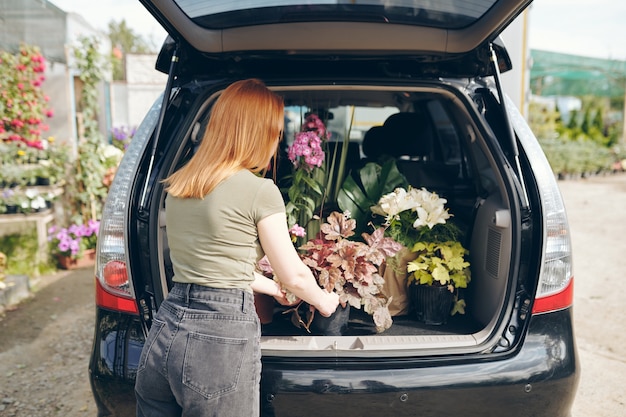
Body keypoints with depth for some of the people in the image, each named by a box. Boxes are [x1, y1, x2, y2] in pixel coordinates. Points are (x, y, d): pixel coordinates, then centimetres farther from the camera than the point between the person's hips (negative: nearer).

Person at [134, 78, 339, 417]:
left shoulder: (177, 185, 8)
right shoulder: (259, 190, -12)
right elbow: (294, 276, -3)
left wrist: (271, 288, 28)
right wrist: (325, 302, 19)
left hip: (166, 329, 7)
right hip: (221, 340, -6)